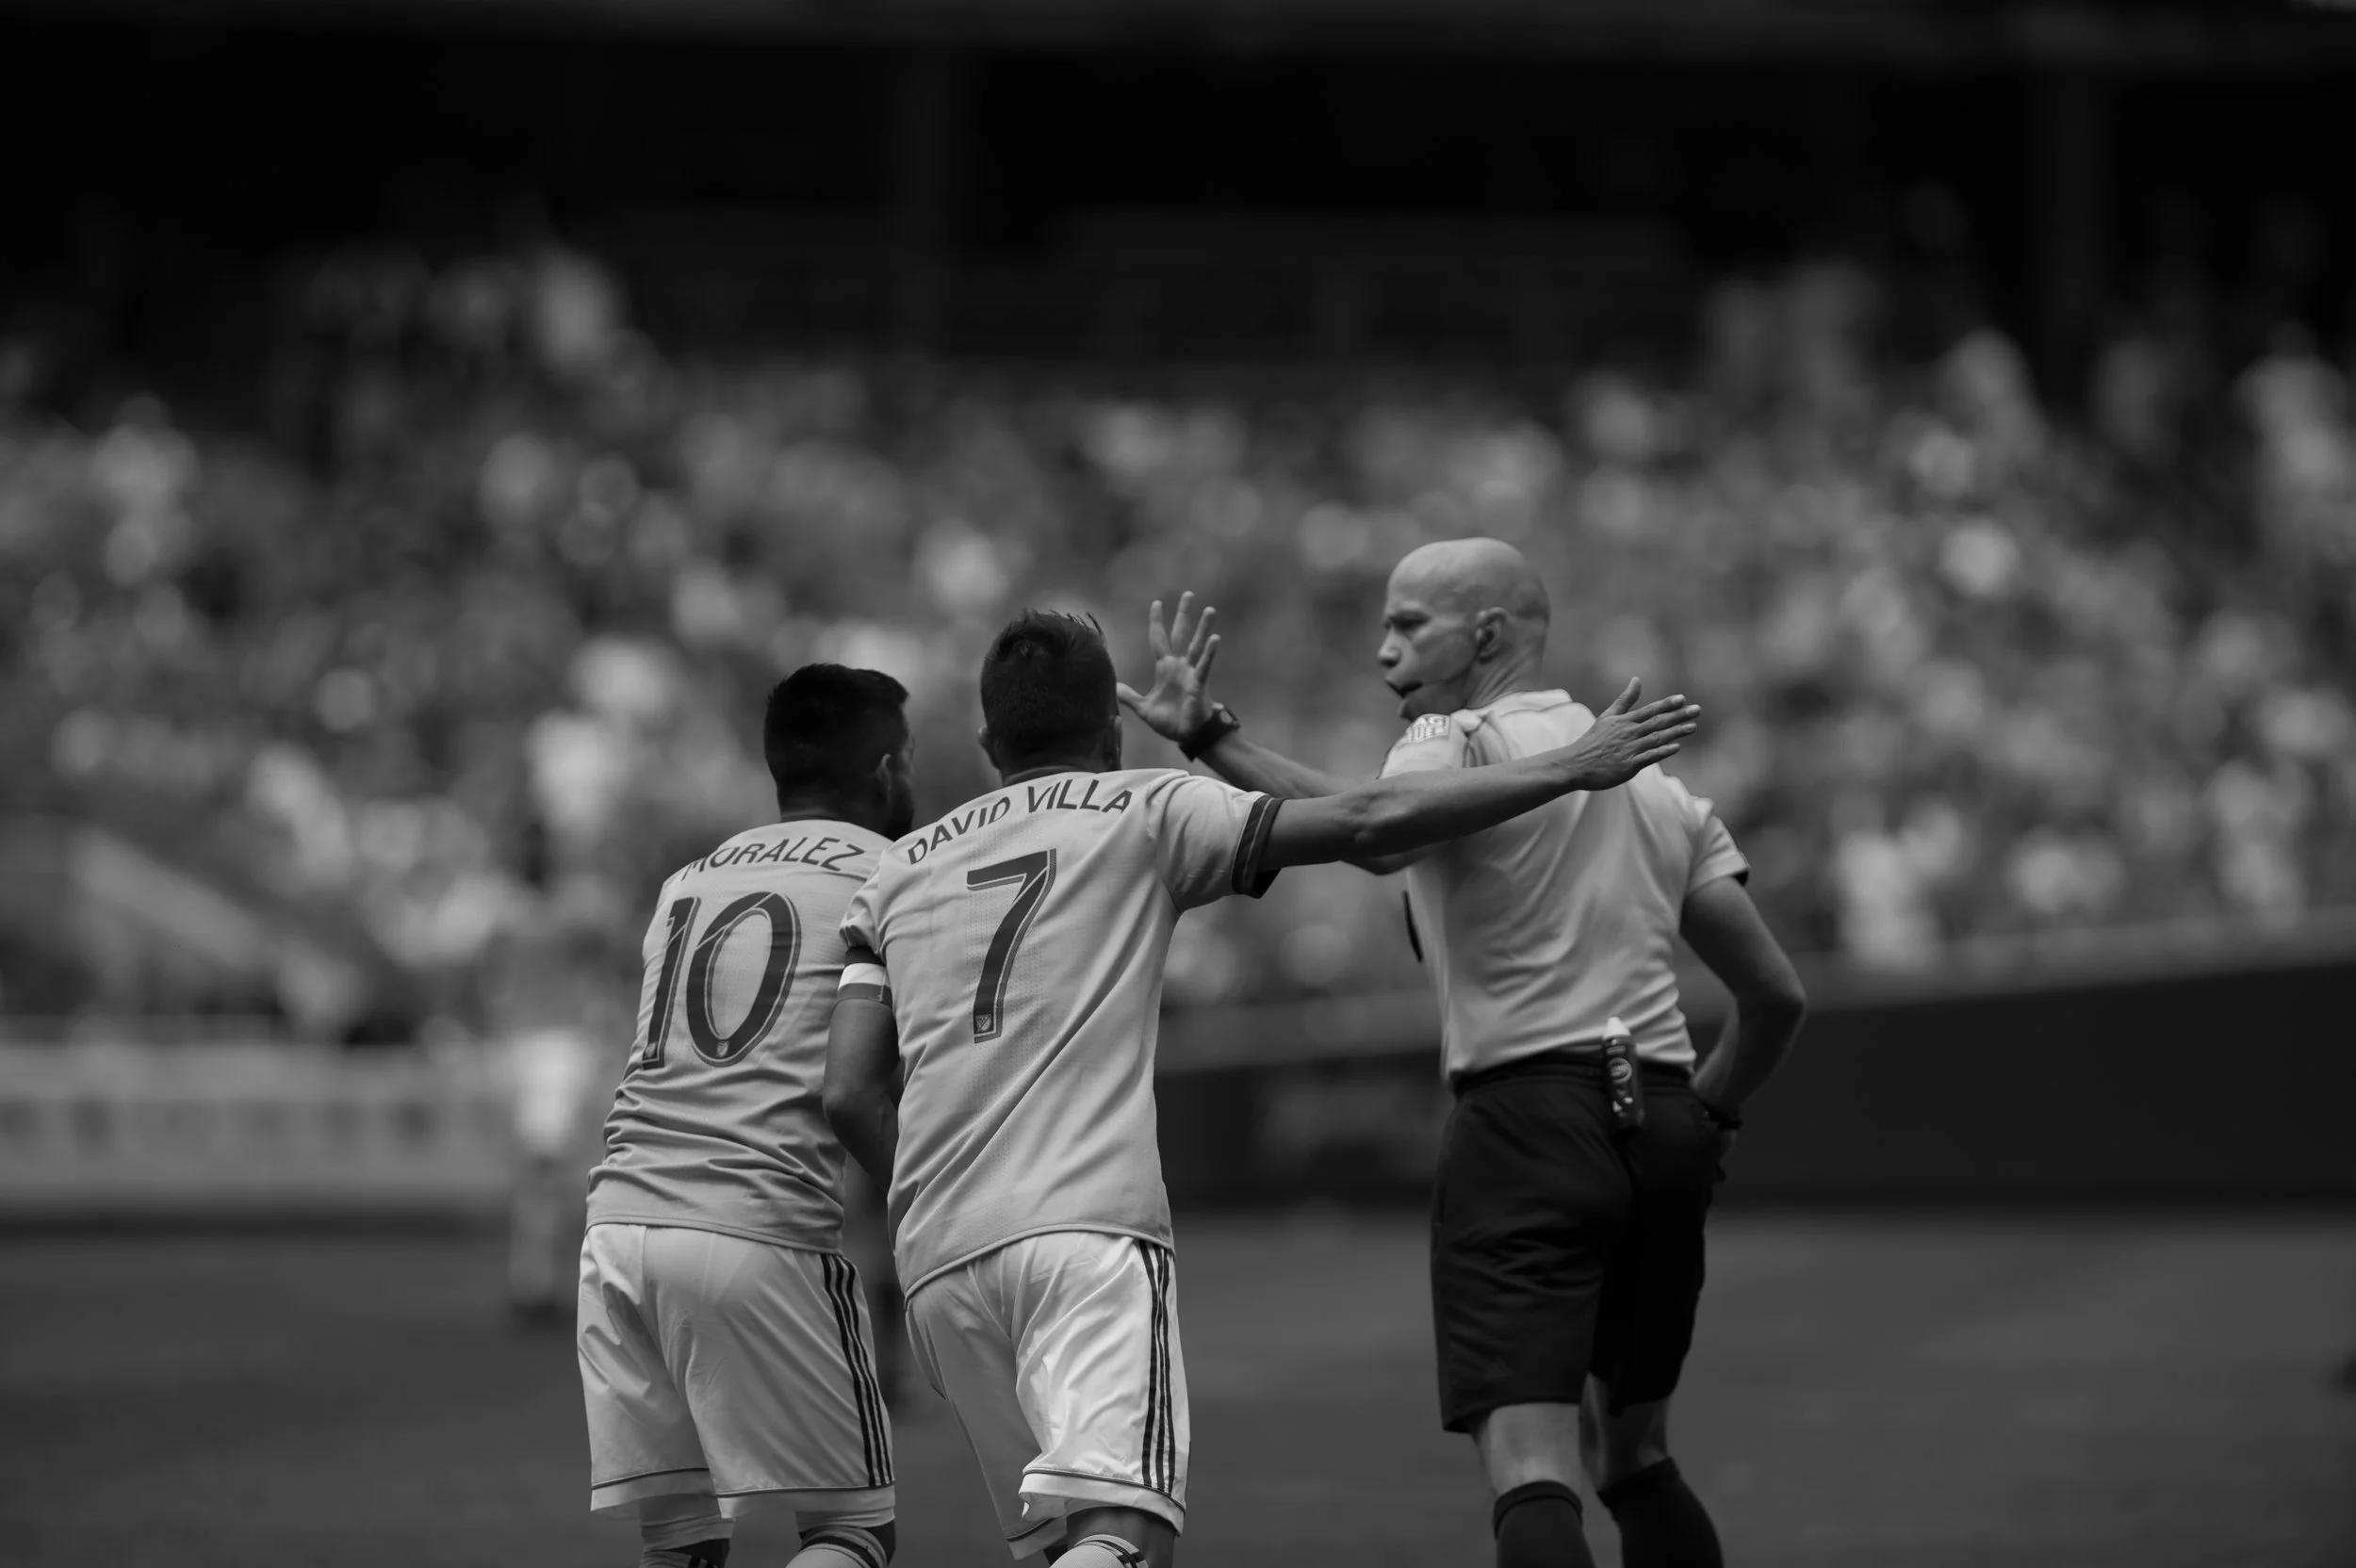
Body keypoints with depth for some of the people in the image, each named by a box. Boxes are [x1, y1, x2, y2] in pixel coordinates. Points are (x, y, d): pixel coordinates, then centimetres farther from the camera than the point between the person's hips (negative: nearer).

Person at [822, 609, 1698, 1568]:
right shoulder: (1140, 813, 10)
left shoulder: (895, 876, 21)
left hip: (936, 1260, 5)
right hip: (1090, 1230, -5)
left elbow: (850, 1095, 11)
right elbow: (1368, 823, 4)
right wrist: (1568, 770, 10)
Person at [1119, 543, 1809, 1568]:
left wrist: (1208, 739, -25)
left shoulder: (1459, 743, -2)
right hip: (1661, 1124, 7)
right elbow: (1775, 995, 18)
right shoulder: (1656, 786, 20)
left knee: (1528, 1471, -15)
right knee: (1634, 1459, 22)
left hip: (1527, 1116, -7)